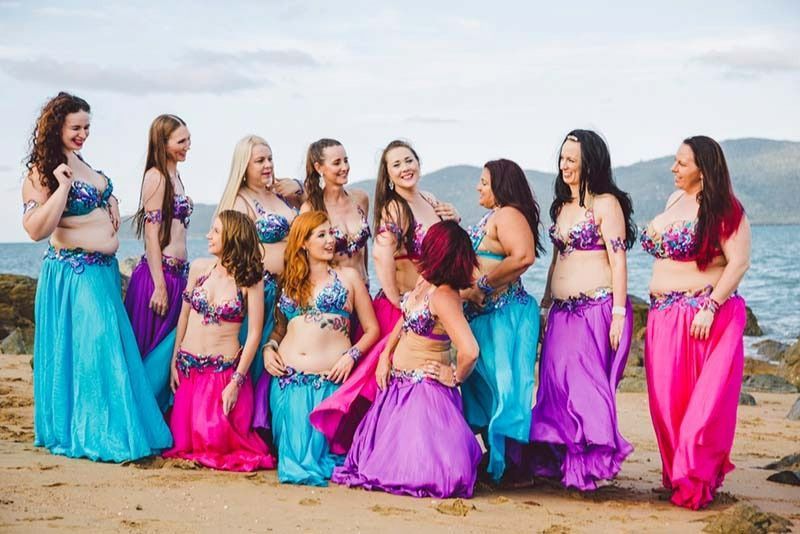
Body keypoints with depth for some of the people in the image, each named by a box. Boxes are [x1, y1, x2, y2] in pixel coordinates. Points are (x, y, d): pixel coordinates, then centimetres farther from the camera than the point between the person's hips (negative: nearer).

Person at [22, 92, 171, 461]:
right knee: (85, 350, -8)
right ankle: (88, 433, 1)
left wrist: (111, 202, 11)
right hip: (73, 274, -8)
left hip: (103, 270, 8)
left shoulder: (83, 164, 13)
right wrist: (62, 185, -23)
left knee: (108, 348, 10)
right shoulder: (42, 173, -11)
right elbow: (36, 230, -20)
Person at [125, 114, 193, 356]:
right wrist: (160, 286, -18)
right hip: (158, 273, -9)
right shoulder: (156, 177, -10)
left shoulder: (175, 176, 16)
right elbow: (151, 234, -15)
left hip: (177, 273, 9)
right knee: (148, 351, -2)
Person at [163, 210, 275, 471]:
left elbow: (254, 334, -10)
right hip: (188, 368, 4)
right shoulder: (199, 268, 2)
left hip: (225, 370, -4)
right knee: (182, 440, 0)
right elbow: (184, 316, 10)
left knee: (213, 438, -10)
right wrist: (174, 361, 8)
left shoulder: (250, 281, -9)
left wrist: (236, 382, -12)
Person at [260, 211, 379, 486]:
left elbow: (371, 329, 7)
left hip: (330, 380, -2)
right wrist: (269, 348, 3)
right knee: (294, 448, -4)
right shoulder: (289, 281, 17)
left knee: (320, 447, -7)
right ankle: (298, 467, 29)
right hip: (288, 378, 2)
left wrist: (351, 355, -10)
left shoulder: (348, 276, 10)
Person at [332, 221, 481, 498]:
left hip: (425, 389, -9)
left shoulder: (443, 296, -26)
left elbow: (469, 351, -36)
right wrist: (386, 355, 7)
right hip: (398, 385, 9)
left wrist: (455, 377, -17)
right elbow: (404, 321, 19)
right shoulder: (424, 281, 1)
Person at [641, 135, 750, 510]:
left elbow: (739, 262, -16)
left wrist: (710, 307, -23)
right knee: (667, 400, 7)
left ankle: (697, 482, 6)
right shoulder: (675, 200, 14)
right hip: (664, 317, 7)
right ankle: (677, 476, 19)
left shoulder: (723, 208, -10)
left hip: (704, 319, -7)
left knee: (702, 402, -3)